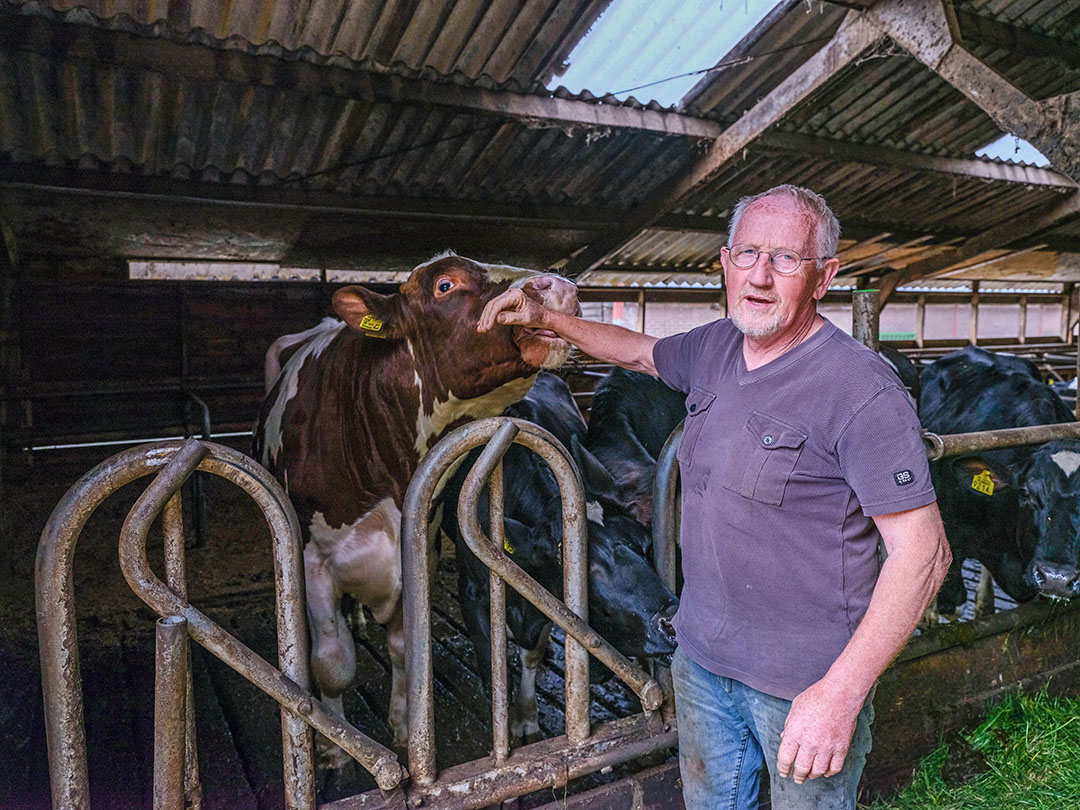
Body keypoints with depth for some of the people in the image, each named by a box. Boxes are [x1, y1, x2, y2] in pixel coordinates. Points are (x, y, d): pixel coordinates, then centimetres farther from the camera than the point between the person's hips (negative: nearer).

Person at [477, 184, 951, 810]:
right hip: (703, 653, 7)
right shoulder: (714, 348, 1)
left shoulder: (863, 388, -22)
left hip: (805, 684, -6)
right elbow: (639, 351, 22)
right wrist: (545, 319, 17)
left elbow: (923, 550, -22)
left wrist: (842, 693, -26)